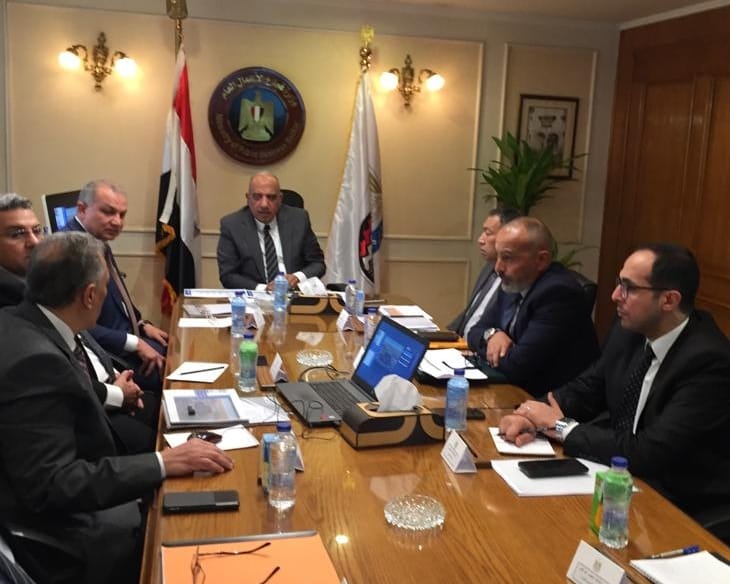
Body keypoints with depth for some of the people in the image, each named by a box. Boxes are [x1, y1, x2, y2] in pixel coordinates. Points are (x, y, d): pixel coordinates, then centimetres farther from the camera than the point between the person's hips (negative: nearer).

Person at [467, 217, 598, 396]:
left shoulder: (559, 293, -22)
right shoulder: (514, 285, 3)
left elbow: (517, 366, -24)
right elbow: (476, 332, 11)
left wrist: (492, 353, -5)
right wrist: (491, 335, -11)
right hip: (516, 392, 7)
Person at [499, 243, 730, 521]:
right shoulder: (629, 330, -3)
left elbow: (649, 453, -29)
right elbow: (586, 389, 7)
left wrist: (561, 426, -18)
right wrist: (534, 416, -13)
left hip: (679, 506, -6)